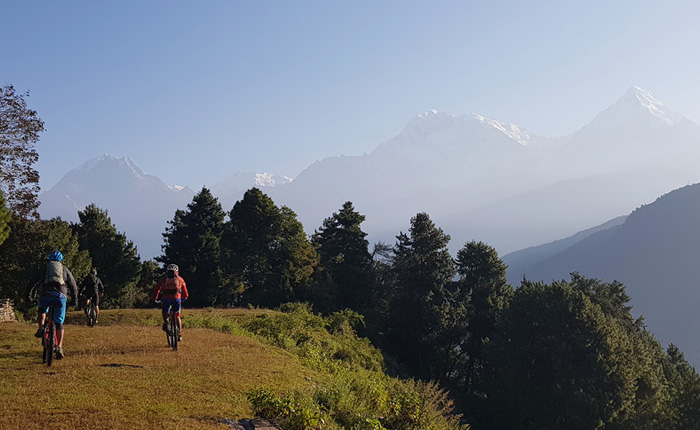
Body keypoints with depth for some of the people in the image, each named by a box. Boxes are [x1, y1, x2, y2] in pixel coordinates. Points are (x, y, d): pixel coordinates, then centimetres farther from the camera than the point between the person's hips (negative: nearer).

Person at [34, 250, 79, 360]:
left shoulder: (45, 267, 19)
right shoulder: (65, 269, 21)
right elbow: (73, 285, 24)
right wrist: (75, 299, 34)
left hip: (47, 294, 0)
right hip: (61, 296, 0)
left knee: (42, 309, 33)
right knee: (59, 322, 10)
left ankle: (41, 327, 8)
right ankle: (59, 347, 0)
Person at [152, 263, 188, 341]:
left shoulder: (163, 278, 16)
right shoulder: (179, 279, 18)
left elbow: (157, 289, 18)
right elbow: (184, 290, 24)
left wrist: (155, 299, 30)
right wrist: (185, 298, 43)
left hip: (166, 298, 0)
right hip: (177, 298, 1)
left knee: (165, 311, 26)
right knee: (177, 316, 16)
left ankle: (165, 322, -6)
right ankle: (179, 334, 11)